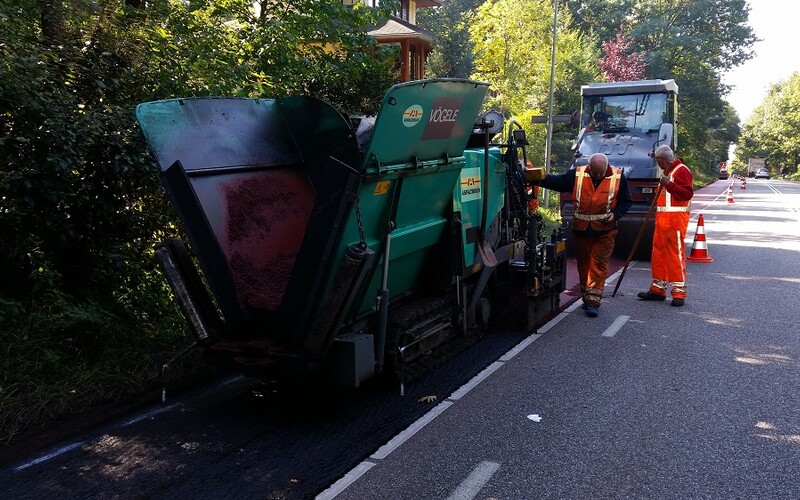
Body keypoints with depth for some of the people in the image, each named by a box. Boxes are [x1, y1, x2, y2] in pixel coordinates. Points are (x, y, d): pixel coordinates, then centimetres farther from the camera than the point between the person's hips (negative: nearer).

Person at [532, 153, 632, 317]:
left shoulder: (618, 177, -4)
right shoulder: (576, 174, -3)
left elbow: (626, 201, 6)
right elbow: (557, 182, -2)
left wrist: (615, 214, -10)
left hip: (605, 231, -2)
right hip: (581, 229, 2)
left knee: (598, 265, -7)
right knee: (583, 264, 11)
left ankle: (592, 302, -5)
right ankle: (586, 298, 26)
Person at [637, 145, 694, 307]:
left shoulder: (681, 170, -8)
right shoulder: (666, 171, 22)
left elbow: (687, 193, -20)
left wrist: (669, 184, -25)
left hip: (675, 219, -10)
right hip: (662, 218, 10)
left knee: (675, 254, -9)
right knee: (658, 252, 11)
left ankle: (679, 292, -4)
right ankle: (658, 288, 19)